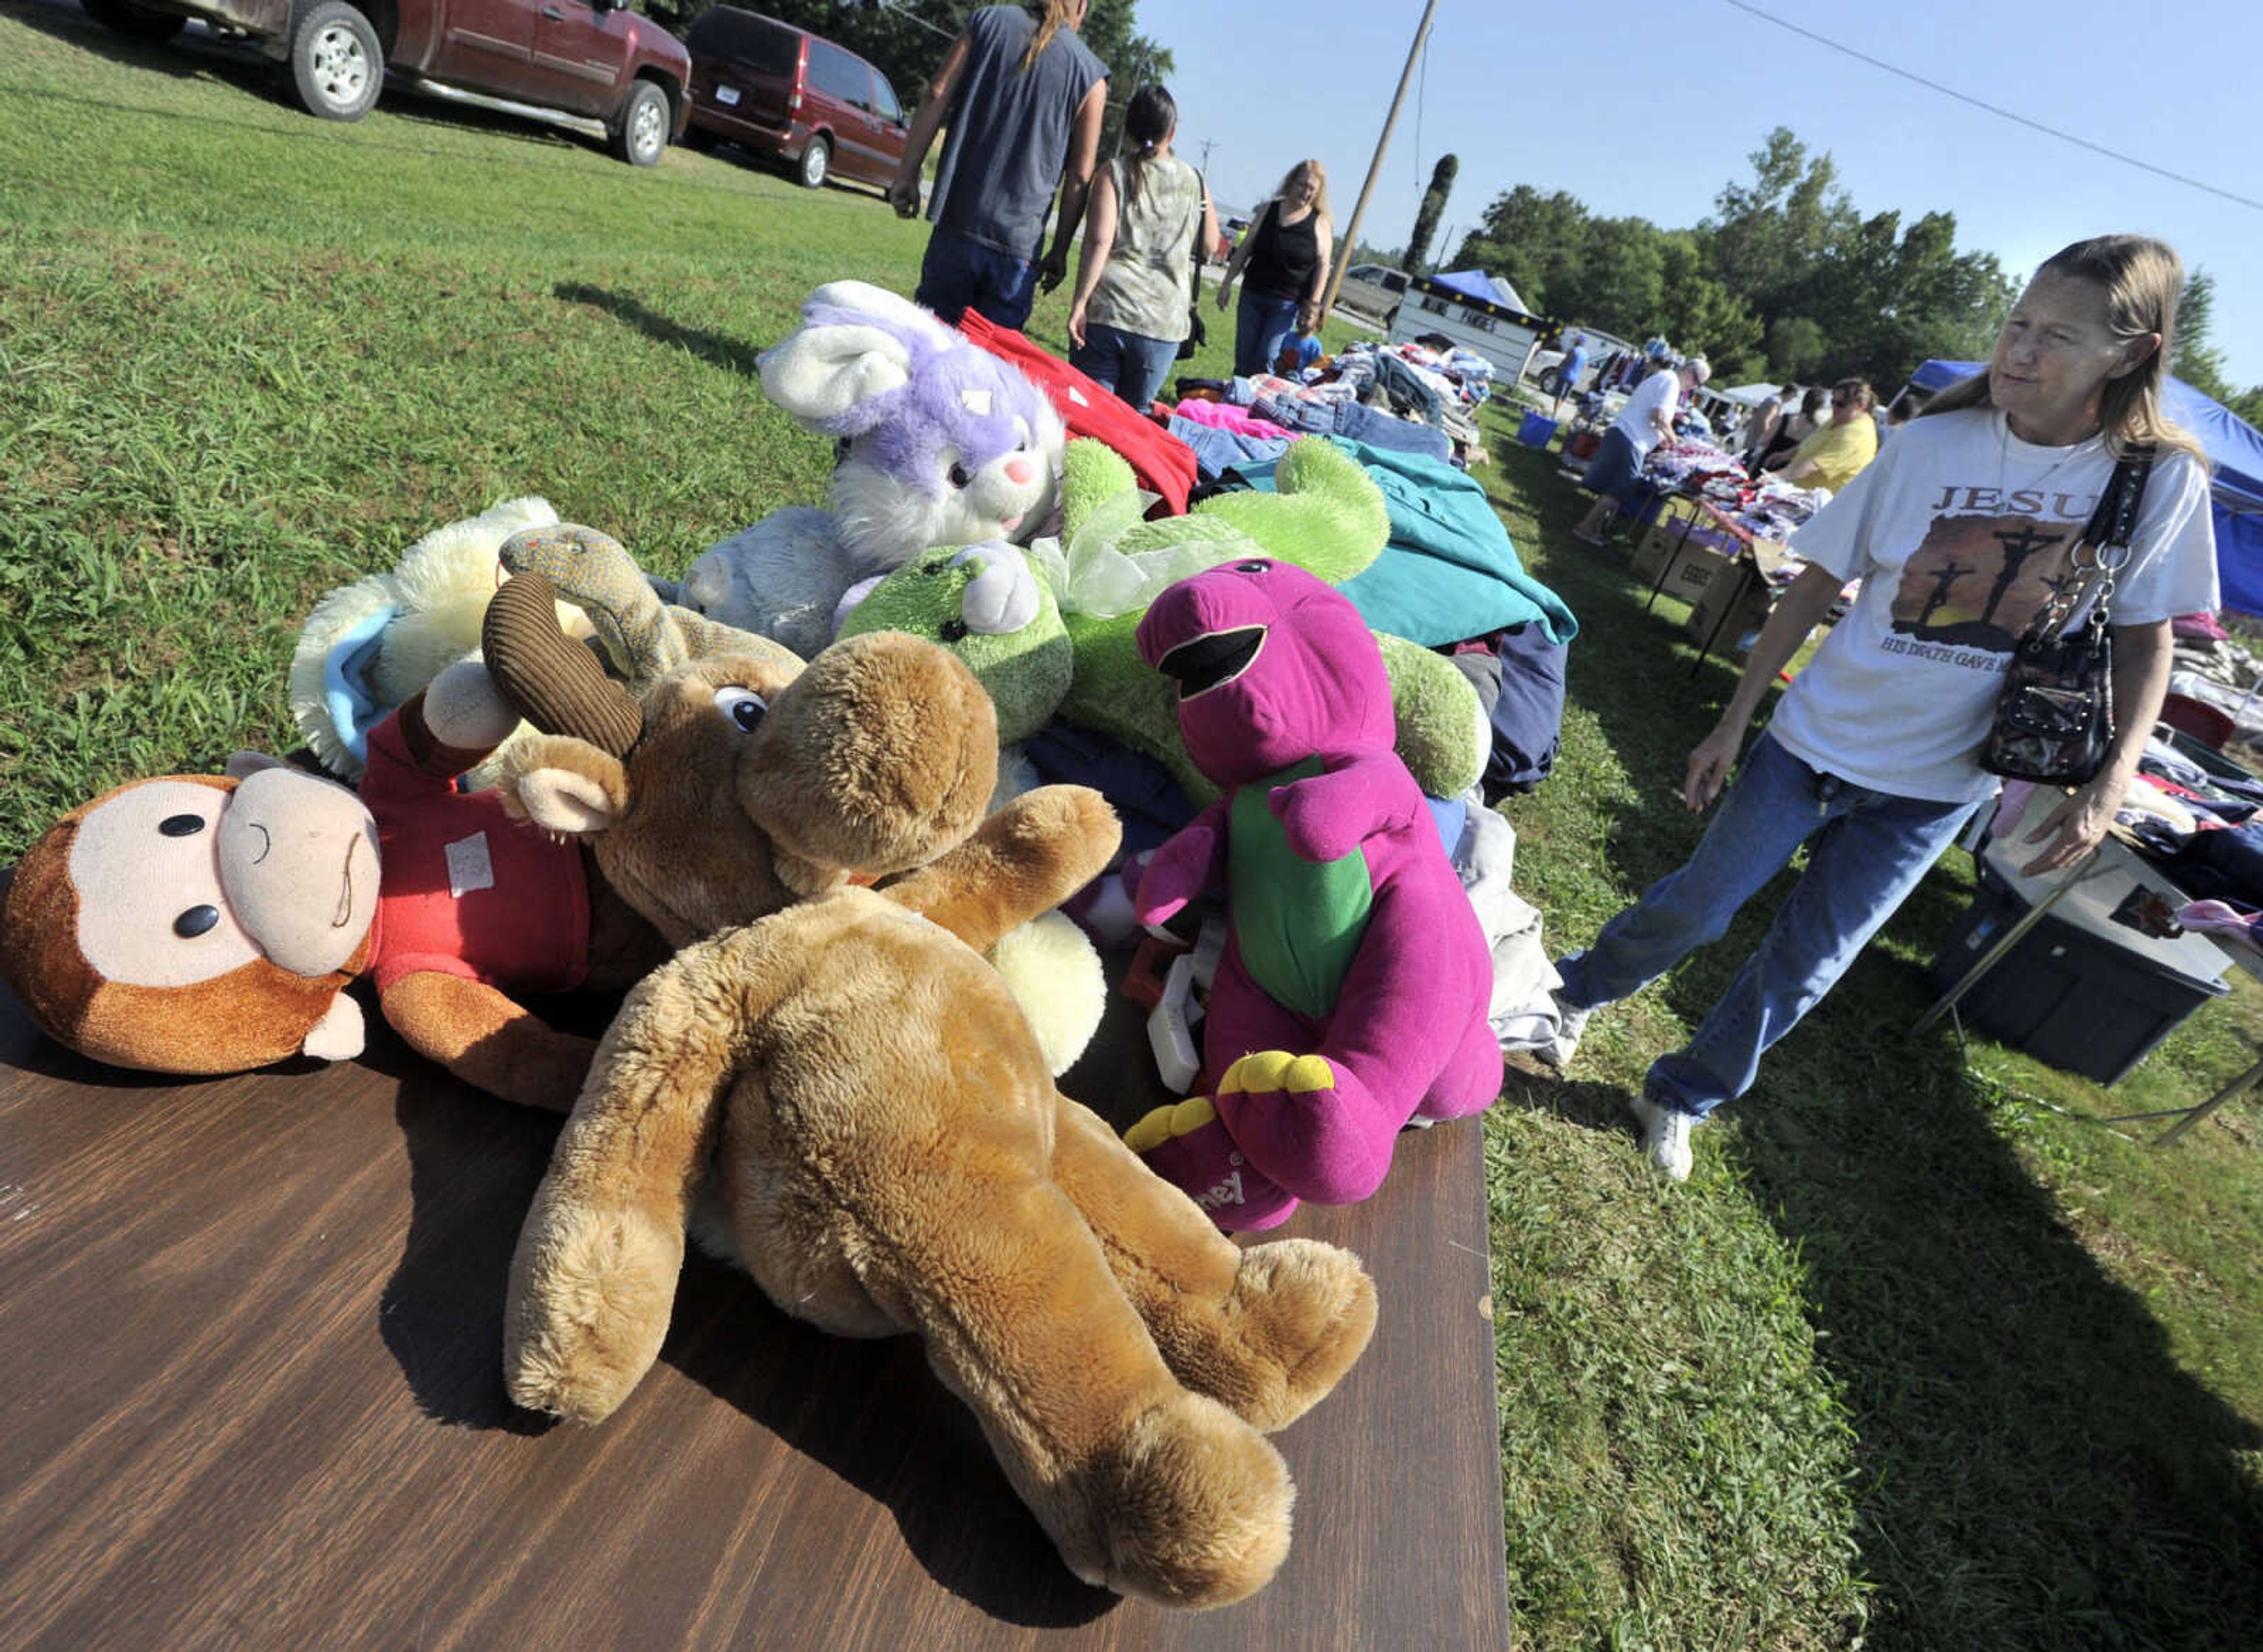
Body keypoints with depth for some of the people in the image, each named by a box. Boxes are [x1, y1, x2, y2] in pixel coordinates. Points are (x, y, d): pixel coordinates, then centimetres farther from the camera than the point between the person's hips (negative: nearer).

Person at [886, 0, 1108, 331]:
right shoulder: (1091, 74, 4)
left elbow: (936, 97, 3)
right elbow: (1080, 176, 1)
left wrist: (908, 173, 7)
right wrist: (1060, 250, 6)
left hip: (956, 220, 2)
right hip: (1018, 241, -2)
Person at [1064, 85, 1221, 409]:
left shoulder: (1114, 172, 2)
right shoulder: (1194, 182, 10)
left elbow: (1099, 241, -10)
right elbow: (1210, 248, 20)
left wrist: (1079, 303, -11)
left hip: (1106, 311, -2)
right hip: (1164, 323, 2)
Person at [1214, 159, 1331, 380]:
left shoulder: (1320, 223, 0)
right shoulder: (1268, 210, 9)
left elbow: (1323, 265, -4)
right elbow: (1245, 249, 12)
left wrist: (1314, 305, -13)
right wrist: (1227, 283, 8)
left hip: (1288, 304, -3)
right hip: (1252, 295, 4)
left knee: (1267, 360, -14)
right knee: (1243, 360, 3)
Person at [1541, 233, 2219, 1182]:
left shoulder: (2162, 481, -8)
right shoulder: (1935, 442, -9)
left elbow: (2144, 637, 2)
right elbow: (1819, 583, -4)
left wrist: (2112, 783, -12)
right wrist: (1734, 720, -3)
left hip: (1939, 782, 1)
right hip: (1817, 737, -1)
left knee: (1806, 968, 9)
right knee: (1698, 907, 5)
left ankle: (1686, 1096, 30)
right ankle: (1578, 993, 33)